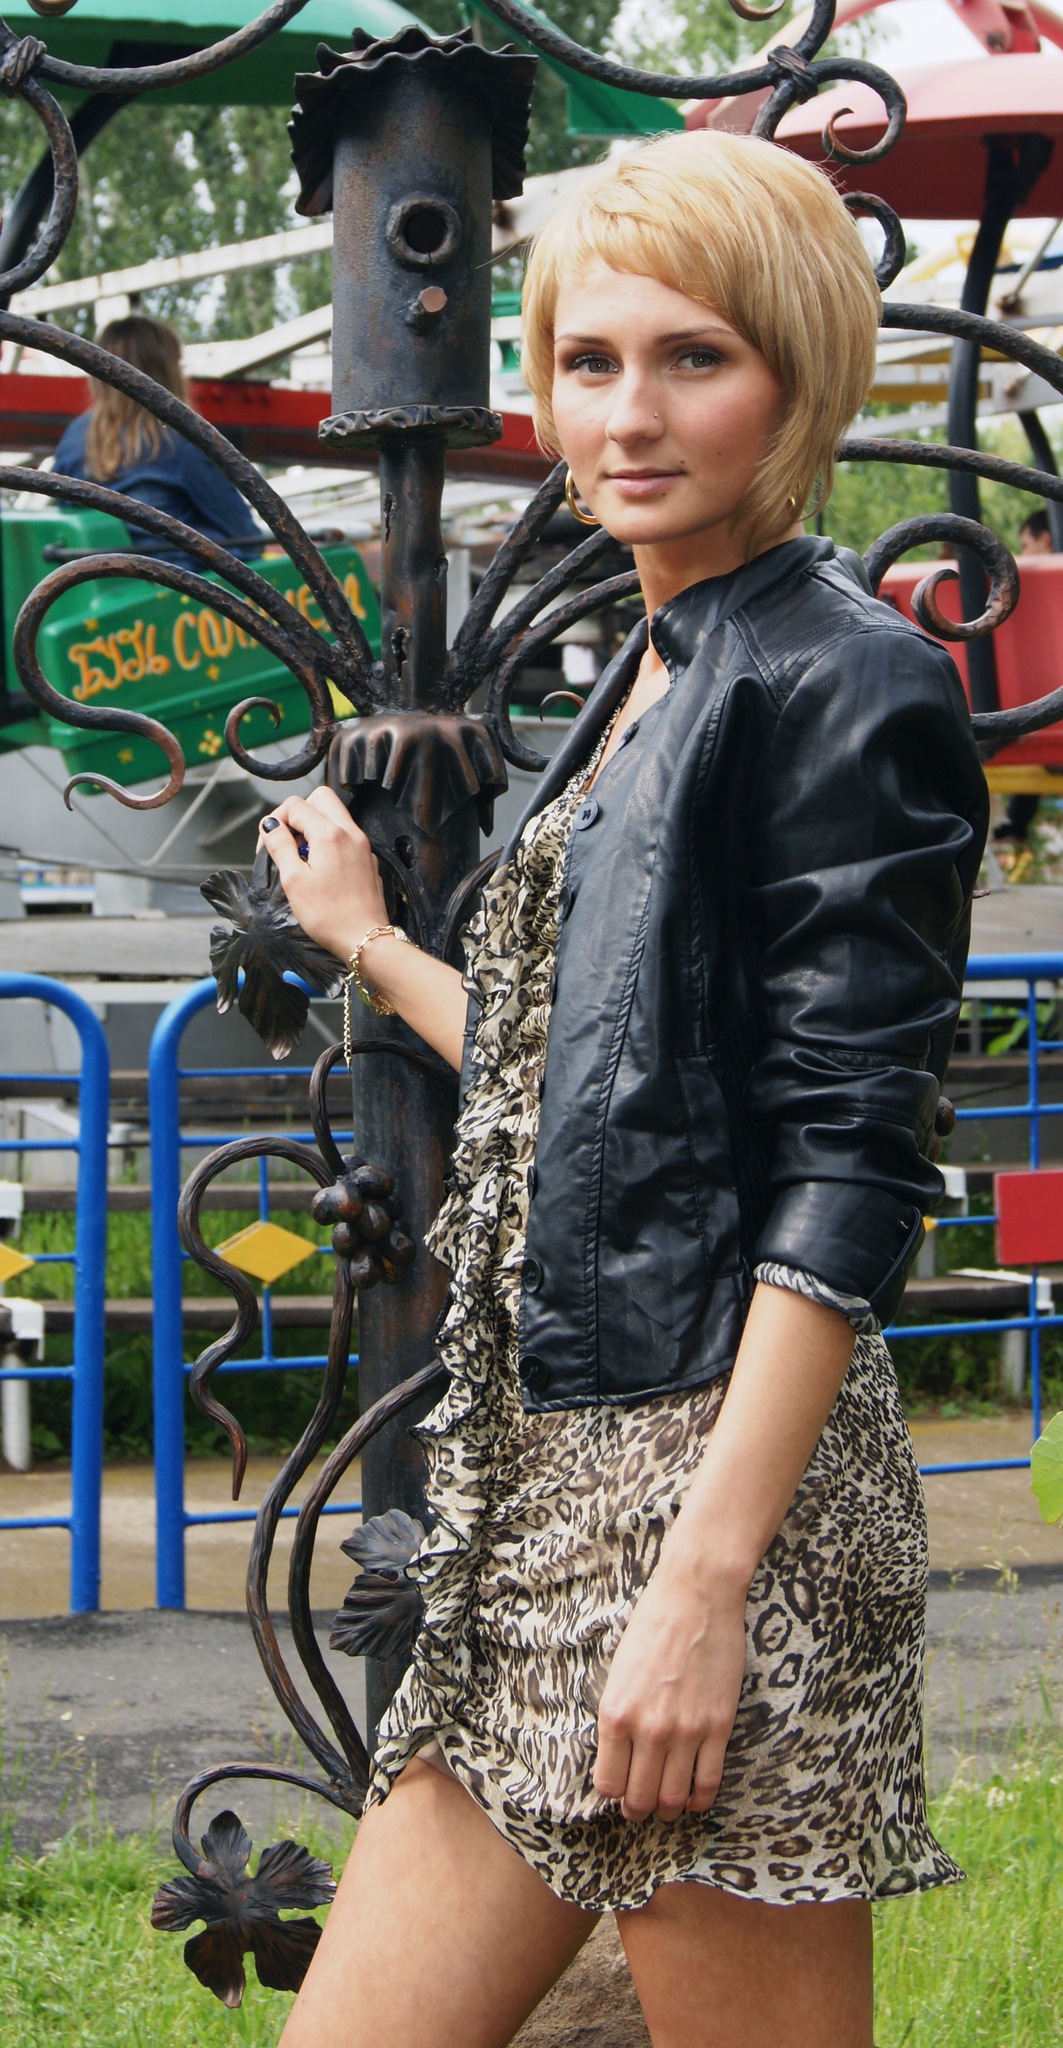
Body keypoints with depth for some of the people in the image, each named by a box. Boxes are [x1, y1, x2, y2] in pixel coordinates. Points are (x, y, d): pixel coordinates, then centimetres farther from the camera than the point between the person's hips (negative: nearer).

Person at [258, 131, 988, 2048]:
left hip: (724, 1475, -9)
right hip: (547, 1477, 9)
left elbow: (852, 1169, -15)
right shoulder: (644, 682, 18)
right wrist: (370, 946, 33)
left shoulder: (848, 686, -8)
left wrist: (708, 1579, -20)